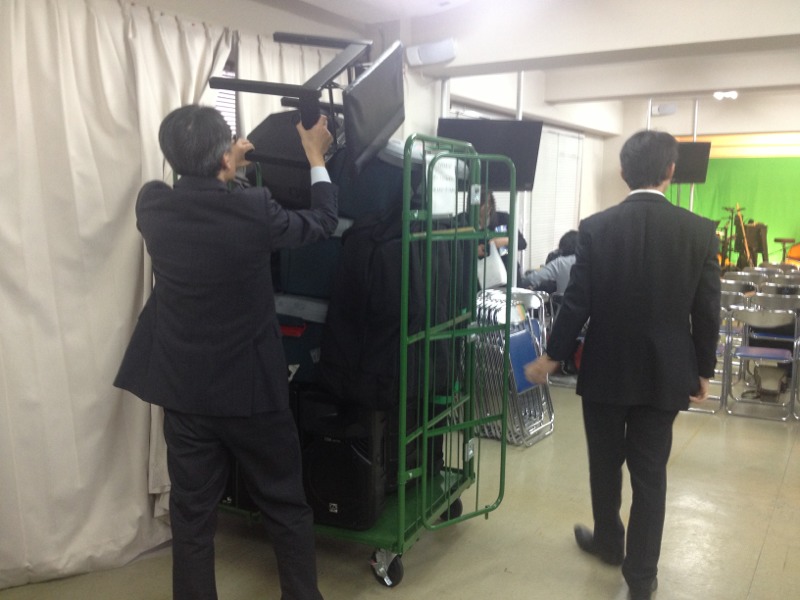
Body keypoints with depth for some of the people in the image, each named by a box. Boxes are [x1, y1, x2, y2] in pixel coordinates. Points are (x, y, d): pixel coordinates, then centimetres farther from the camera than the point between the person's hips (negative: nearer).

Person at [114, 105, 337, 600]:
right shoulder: (253, 210, -19)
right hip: (253, 388, -3)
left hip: (184, 390, 4)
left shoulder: (152, 204, -8)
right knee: (287, 507, 16)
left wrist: (218, 170, 25)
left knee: (192, 513, 14)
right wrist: (316, 156, 11)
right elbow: (323, 222, -1)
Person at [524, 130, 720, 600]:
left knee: (605, 465, 18)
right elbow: (707, 312, -4)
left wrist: (552, 357, 4)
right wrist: (703, 371, 10)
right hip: (664, 373, 1)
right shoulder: (700, 231, -7)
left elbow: (577, 304, -9)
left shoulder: (596, 227, -10)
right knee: (650, 475, 11)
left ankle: (609, 542, 39)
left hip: (606, 370, 0)